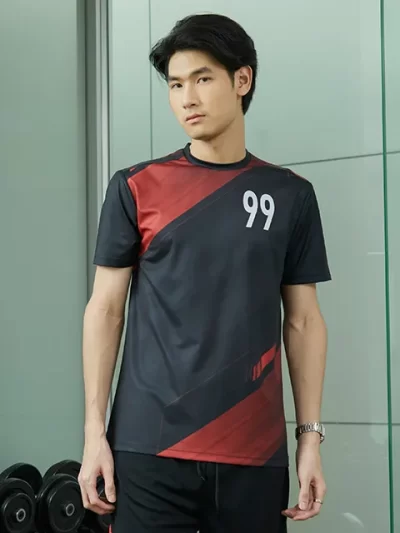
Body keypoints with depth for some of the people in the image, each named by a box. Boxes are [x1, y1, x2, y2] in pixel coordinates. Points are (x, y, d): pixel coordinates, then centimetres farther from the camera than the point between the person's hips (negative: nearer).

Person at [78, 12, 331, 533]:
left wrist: (310, 435, 3)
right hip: (151, 448, -1)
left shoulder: (290, 195, 7)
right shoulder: (135, 188, 3)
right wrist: (94, 431, -2)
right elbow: (105, 310, 3)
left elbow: (303, 320, 9)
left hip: (255, 453, 2)